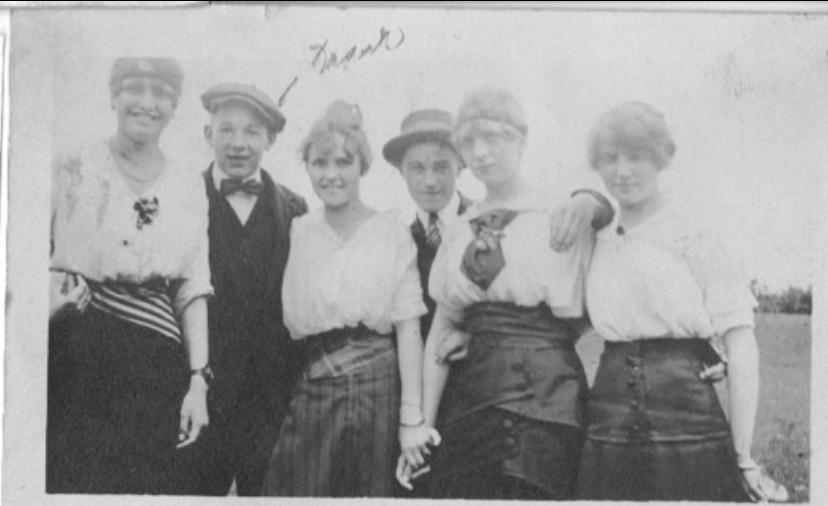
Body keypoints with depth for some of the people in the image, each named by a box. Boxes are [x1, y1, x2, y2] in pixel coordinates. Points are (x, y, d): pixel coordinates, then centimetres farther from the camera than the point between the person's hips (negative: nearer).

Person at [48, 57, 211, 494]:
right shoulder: (72, 171, 3)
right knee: (70, 478, -5)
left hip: (155, 363, 2)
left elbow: (192, 290, 8)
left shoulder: (188, 188, 10)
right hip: (74, 357, -2)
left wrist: (198, 380, 1)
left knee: (147, 479, 0)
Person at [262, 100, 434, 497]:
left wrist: (411, 418, -10)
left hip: (377, 388, -2)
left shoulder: (390, 232, 1)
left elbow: (408, 328, -4)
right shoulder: (298, 232, 9)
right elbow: (285, 324, 8)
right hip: (310, 392, 2)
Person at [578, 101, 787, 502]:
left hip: (688, 423, -4)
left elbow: (741, 351, -7)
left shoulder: (695, 243, -3)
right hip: (609, 435, 4)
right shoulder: (597, 244, 10)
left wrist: (742, 457, -10)